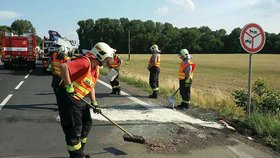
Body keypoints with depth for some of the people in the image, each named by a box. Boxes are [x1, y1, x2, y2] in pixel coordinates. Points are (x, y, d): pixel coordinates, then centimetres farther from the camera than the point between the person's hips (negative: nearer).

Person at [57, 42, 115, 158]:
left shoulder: (96, 68, 10)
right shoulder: (85, 62, -22)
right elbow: (63, 66, -34)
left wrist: (94, 103, 11)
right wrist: (69, 86, -29)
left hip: (79, 98, 10)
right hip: (68, 97, -10)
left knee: (86, 124, 17)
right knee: (74, 128, -4)